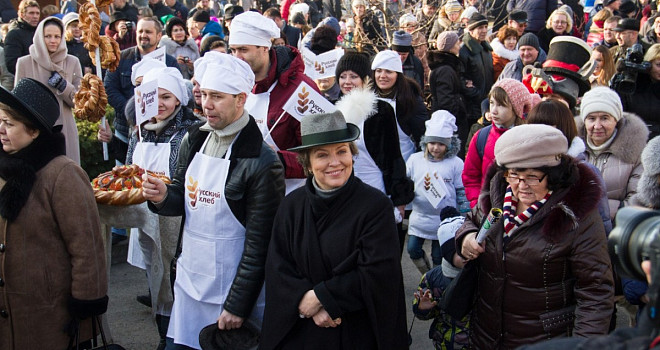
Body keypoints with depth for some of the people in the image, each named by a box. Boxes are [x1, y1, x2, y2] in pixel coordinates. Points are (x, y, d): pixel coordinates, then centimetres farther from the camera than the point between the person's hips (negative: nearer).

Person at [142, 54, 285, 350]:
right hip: (188, 280, 6)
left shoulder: (262, 163, -18)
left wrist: (238, 306, -14)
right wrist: (163, 197, -10)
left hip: (231, 289, -6)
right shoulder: (193, 140, 2)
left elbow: (259, 243, -16)